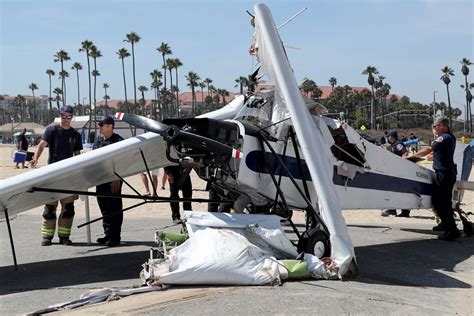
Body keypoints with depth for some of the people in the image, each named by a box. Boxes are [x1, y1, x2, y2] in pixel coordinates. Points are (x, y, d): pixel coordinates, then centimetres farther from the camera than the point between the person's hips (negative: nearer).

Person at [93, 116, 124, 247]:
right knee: (104, 207, 12)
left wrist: (117, 179, -18)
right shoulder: (98, 141, 15)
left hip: (113, 180, -8)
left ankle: (115, 237, 2)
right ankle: (108, 234, 22)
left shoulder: (118, 141, -8)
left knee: (114, 208, -3)